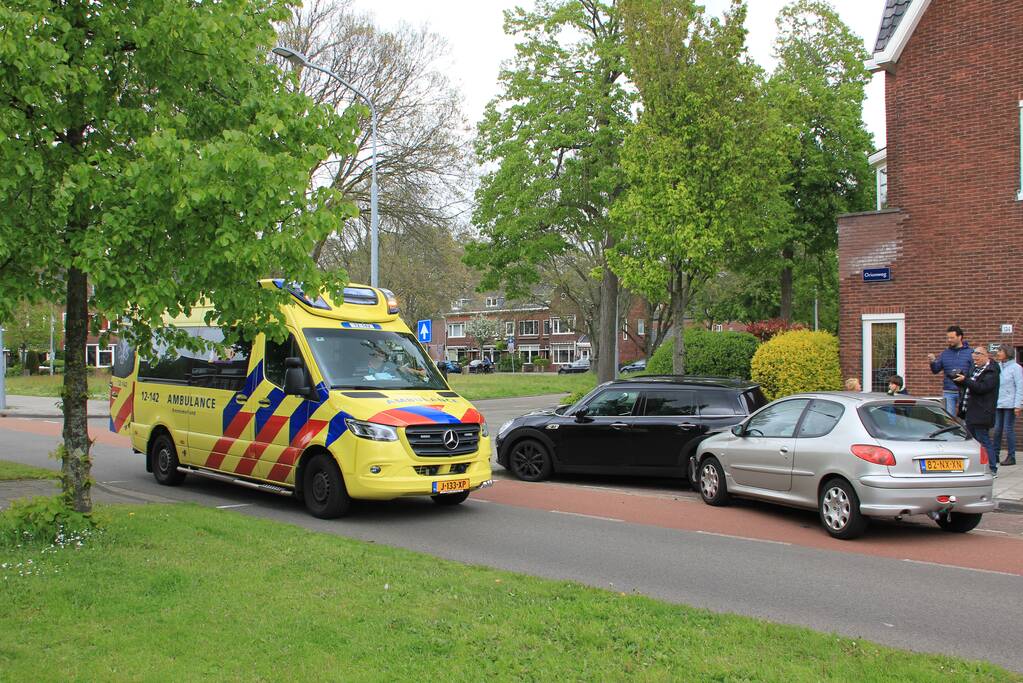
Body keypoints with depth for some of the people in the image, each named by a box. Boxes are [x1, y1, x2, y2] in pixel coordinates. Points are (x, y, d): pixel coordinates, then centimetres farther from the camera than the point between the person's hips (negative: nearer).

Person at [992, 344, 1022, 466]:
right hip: (998, 404, 5)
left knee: (1008, 429, -3)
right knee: (997, 430, 7)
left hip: (1009, 404, -5)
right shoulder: (997, 367, 10)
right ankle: (994, 455, 14)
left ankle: (1011, 457, 5)